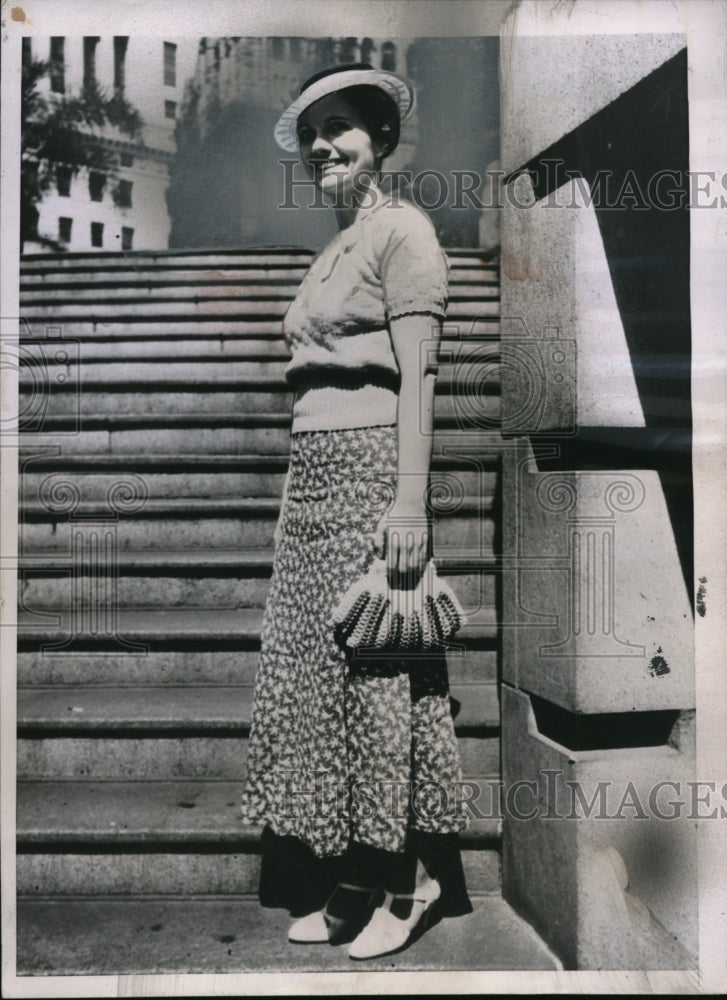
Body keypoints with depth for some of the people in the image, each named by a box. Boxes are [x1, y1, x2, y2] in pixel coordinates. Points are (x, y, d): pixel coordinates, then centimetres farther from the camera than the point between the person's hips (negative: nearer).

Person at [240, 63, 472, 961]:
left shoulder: (402, 229, -2)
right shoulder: (331, 251, 22)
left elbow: (417, 378, -12)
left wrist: (409, 502, -19)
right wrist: (300, 492, 19)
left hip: (369, 466, -8)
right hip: (312, 473, 9)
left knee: (376, 667, -4)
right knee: (316, 667, 8)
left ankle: (409, 880, 13)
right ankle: (344, 877, 21)